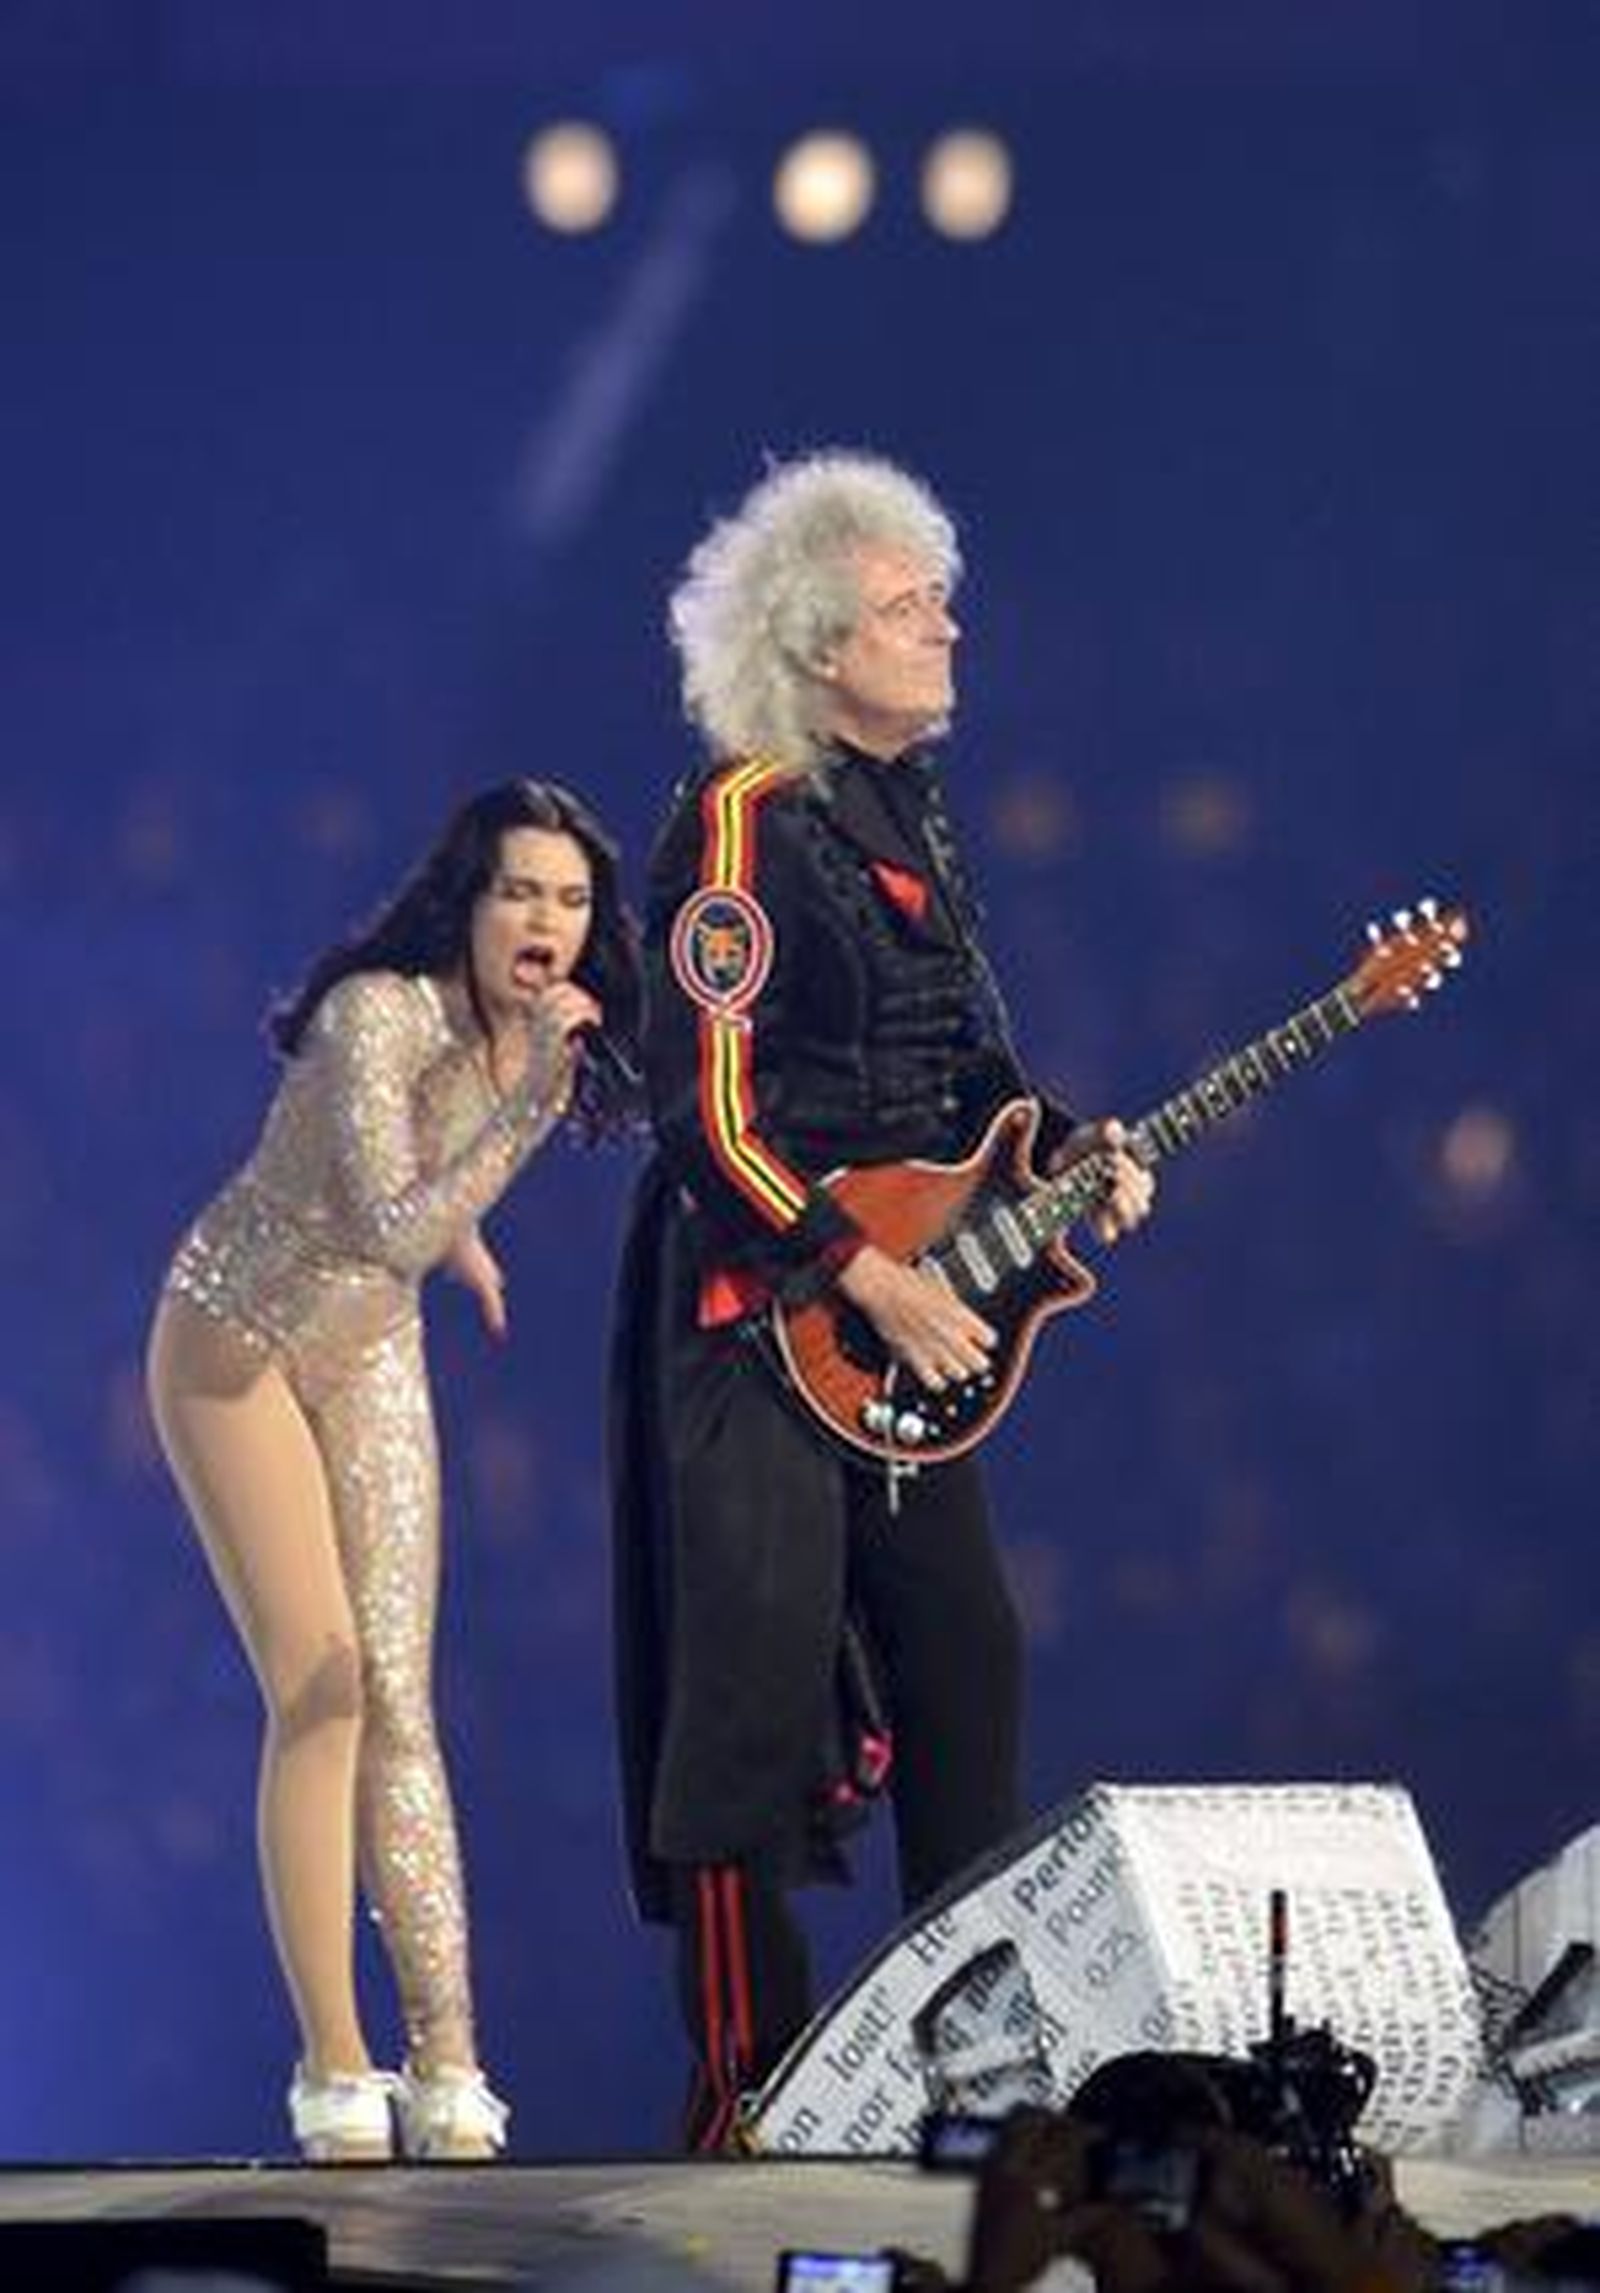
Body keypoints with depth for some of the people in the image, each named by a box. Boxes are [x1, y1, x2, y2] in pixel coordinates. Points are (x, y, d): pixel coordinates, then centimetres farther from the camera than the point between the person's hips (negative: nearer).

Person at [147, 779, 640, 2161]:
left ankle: (449, 2081, -7)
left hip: (371, 1351, 6)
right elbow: (393, 1232, -39)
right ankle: (336, 2084, -8)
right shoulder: (376, 1014, -29)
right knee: (321, 1694, -12)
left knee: (401, 1703, -2)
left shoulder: (542, 1033, -7)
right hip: (237, 1340, -6)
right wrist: (530, 1103, -41)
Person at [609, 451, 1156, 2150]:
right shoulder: (742, 821, -13)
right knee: (761, 1677, -8)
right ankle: (745, 2084, -4)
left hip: (905, 1312, 9)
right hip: (763, 1314, -9)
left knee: (963, 1662, 8)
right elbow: (707, 1113, -18)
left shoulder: (909, 816, 13)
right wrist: (869, 1279, -19)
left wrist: (1067, 1153, 5)